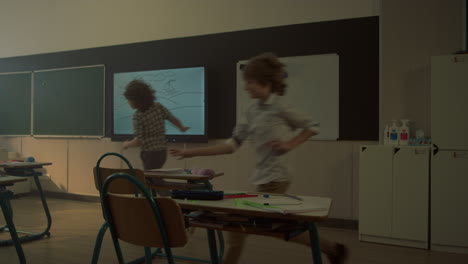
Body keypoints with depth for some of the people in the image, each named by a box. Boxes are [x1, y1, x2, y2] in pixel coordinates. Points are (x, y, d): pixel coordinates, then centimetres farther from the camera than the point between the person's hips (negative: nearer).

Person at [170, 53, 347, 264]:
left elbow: (313, 126, -3)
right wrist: (192, 152, -1)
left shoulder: (279, 108, -12)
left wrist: (289, 144, -15)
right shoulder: (252, 111, 8)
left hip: (274, 177, -8)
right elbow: (232, 144, 4)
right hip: (263, 176, 8)